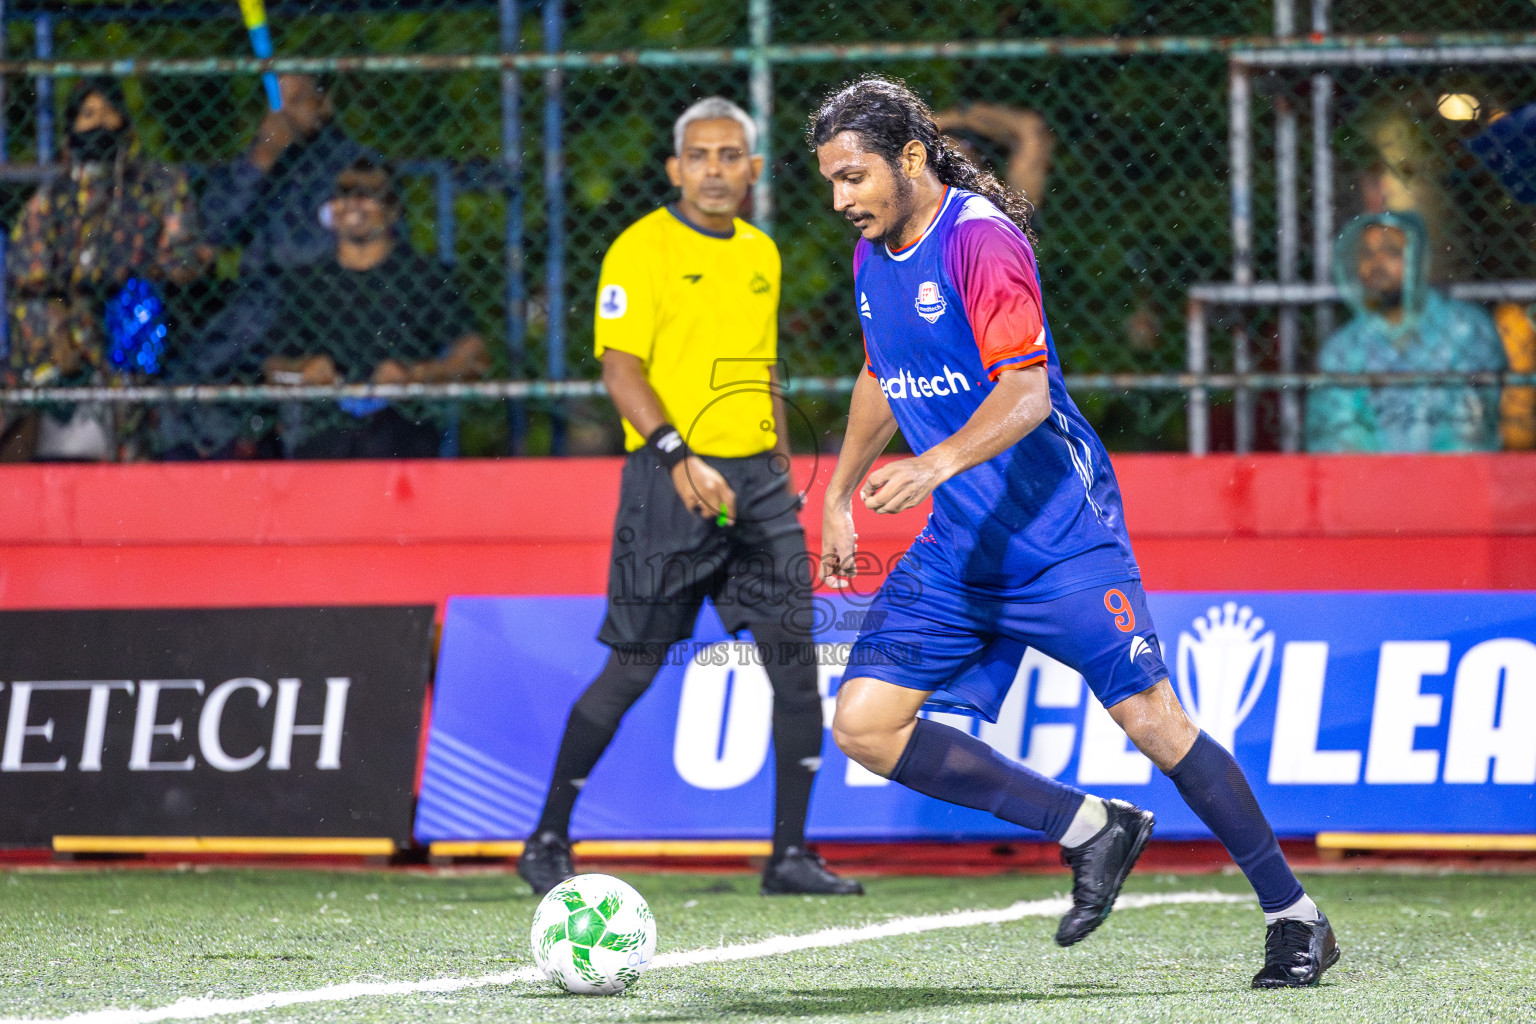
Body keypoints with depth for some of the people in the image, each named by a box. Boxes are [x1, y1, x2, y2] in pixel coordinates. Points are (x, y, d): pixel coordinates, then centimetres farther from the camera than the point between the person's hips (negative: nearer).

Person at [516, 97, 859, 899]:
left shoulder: (761, 254, 15)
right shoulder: (641, 249, -6)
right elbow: (619, 366, -15)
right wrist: (678, 455, -27)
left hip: (758, 479, 6)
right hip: (673, 481, -6)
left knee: (796, 658, -3)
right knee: (633, 668, -3)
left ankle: (790, 854, 2)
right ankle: (547, 843, 10)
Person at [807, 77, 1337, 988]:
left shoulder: (981, 239, -16)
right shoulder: (872, 257, 9)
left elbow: (1027, 391, -26)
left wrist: (936, 465, -41)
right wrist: (840, 494, 27)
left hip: (1059, 530, -8)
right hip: (958, 545, 8)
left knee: (1153, 721, -9)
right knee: (864, 724, -5)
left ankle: (1297, 921, 4)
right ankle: (1090, 829, 4)